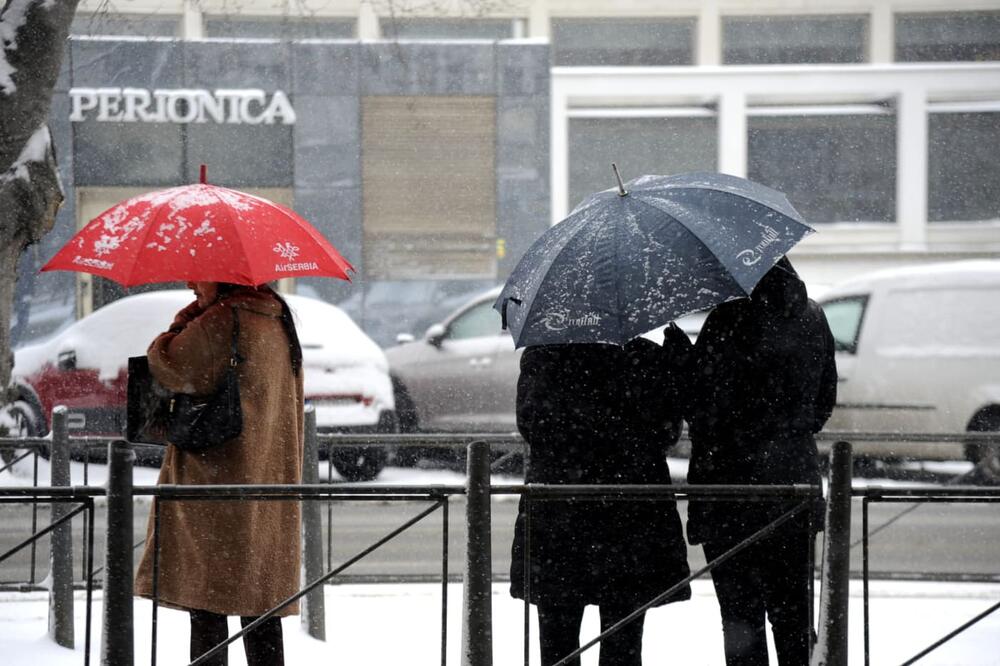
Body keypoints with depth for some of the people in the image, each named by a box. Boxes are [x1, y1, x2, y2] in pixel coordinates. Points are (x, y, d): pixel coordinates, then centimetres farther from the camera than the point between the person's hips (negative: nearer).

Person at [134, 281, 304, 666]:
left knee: (206, 605, -5)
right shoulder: (275, 320, 12)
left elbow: (163, 366, -10)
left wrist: (184, 320, 2)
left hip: (218, 481, -8)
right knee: (260, 607, 9)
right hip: (268, 482, 8)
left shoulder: (222, 320, -14)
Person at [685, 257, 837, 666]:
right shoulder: (812, 319, 6)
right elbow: (825, 399, 15)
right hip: (796, 475, 6)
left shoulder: (728, 322, -16)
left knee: (740, 613, 0)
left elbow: (704, 409, -15)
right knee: (792, 609, 14)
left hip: (736, 478, -6)